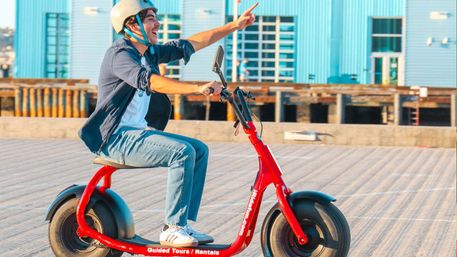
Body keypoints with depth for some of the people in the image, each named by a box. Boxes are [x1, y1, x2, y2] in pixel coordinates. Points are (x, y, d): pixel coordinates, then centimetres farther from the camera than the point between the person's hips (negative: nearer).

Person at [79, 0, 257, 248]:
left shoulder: (150, 53, 14)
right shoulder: (119, 54, -14)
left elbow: (191, 43, 19)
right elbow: (150, 81, -31)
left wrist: (234, 26, 19)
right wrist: (198, 88, -39)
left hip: (139, 132, 10)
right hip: (118, 137, -10)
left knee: (199, 149, 2)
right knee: (182, 152, -25)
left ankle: (183, 224, 1)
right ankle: (172, 228, -20)